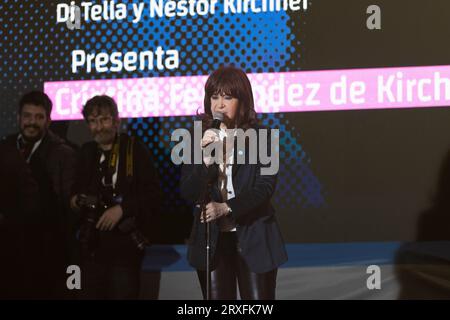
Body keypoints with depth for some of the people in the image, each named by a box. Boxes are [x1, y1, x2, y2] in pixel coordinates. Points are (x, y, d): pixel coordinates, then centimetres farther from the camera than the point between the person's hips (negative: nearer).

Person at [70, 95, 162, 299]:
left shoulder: (135, 151, -4)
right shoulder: (86, 153, 11)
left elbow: (153, 198, -8)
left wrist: (122, 209, -19)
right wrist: (75, 200, 0)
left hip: (125, 246, -5)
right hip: (92, 246, 5)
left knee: (123, 294, -5)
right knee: (90, 294, 7)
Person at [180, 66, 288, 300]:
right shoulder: (198, 139, 5)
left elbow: (265, 186, -9)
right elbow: (187, 193, -1)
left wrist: (226, 208, -21)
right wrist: (206, 160, -18)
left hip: (253, 239, -2)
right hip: (212, 239, 2)